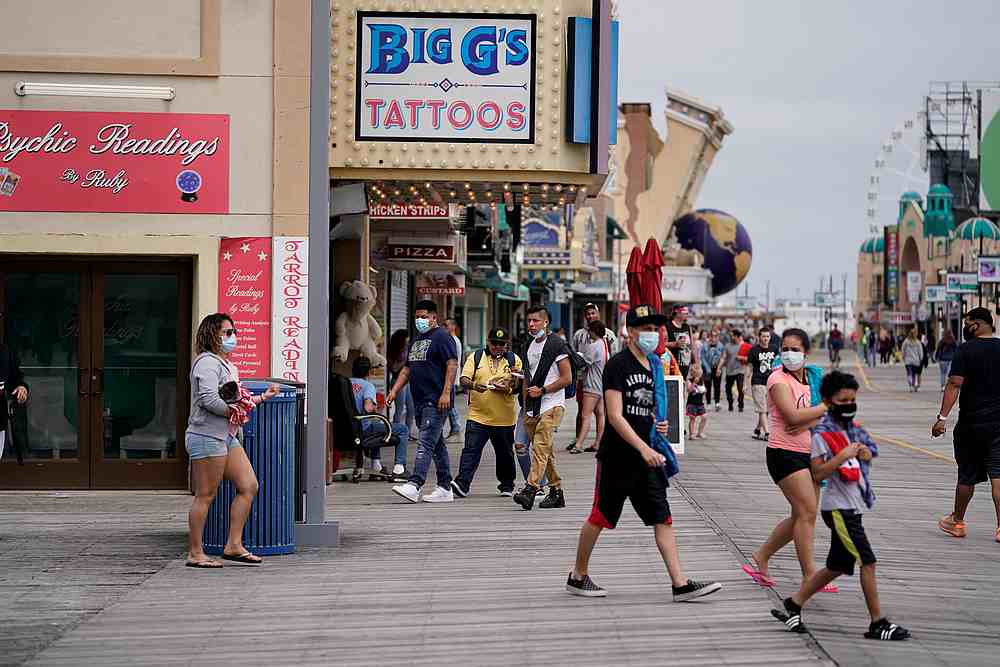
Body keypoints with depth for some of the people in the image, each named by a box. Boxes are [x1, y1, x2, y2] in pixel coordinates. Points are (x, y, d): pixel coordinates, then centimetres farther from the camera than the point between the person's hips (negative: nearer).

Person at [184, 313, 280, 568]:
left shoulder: (228, 365, 21)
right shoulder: (207, 362, -11)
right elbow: (209, 399, -23)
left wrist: (263, 397, 26)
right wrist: (234, 411, -13)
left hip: (228, 436, 10)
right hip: (207, 436, -10)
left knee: (249, 486, 4)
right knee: (205, 496, -6)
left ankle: (234, 545, 7)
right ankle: (195, 553, 0)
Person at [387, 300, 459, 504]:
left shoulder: (442, 337, -7)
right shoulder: (416, 340, 21)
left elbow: (452, 365, -15)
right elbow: (407, 369, 24)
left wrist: (446, 393, -23)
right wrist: (394, 391, 13)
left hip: (436, 402, -10)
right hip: (421, 401, 10)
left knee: (425, 443, -15)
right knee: (437, 445, 11)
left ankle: (414, 485, -24)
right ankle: (445, 489, 15)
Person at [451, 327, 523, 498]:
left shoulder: (514, 360, 7)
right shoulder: (475, 357, 6)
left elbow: (520, 385, 2)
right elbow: (463, 379, -3)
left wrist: (508, 388, -19)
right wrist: (474, 385, -25)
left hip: (504, 417, 1)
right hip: (478, 415, -1)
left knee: (505, 453, 11)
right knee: (471, 450, -10)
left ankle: (507, 485, 27)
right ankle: (462, 483, -14)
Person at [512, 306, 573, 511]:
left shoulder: (557, 344, -7)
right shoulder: (530, 346, 17)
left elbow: (567, 378, -10)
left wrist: (542, 391, -15)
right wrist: (526, 405, 14)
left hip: (551, 405, -8)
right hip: (533, 408, 8)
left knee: (540, 447, -19)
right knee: (545, 451, 10)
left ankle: (531, 489, -28)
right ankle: (556, 491, 18)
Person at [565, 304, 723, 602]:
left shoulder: (652, 367, 12)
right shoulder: (618, 365, -12)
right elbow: (615, 416, -19)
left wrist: (658, 423, 4)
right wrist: (644, 448, -25)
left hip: (646, 457, 7)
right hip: (617, 457, -7)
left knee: (663, 518, -1)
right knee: (599, 517, 4)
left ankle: (680, 584, -4)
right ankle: (578, 577, 20)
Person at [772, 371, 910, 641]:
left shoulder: (853, 428, 13)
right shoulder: (822, 433, -12)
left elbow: (870, 450, 26)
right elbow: (817, 473, -17)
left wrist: (866, 453, 4)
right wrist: (843, 456, -25)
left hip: (853, 506, 9)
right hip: (839, 507, -9)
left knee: (837, 566, 13)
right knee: (868, 561, -10)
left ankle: (793, 604, 21)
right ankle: (877, 623, -5)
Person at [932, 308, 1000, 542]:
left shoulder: (966, 350, -8)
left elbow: (955, 385, -16)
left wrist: (942, 417, -17)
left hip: (970, 423, -3)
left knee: (967, 475, 10)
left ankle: (957, 522, 25)